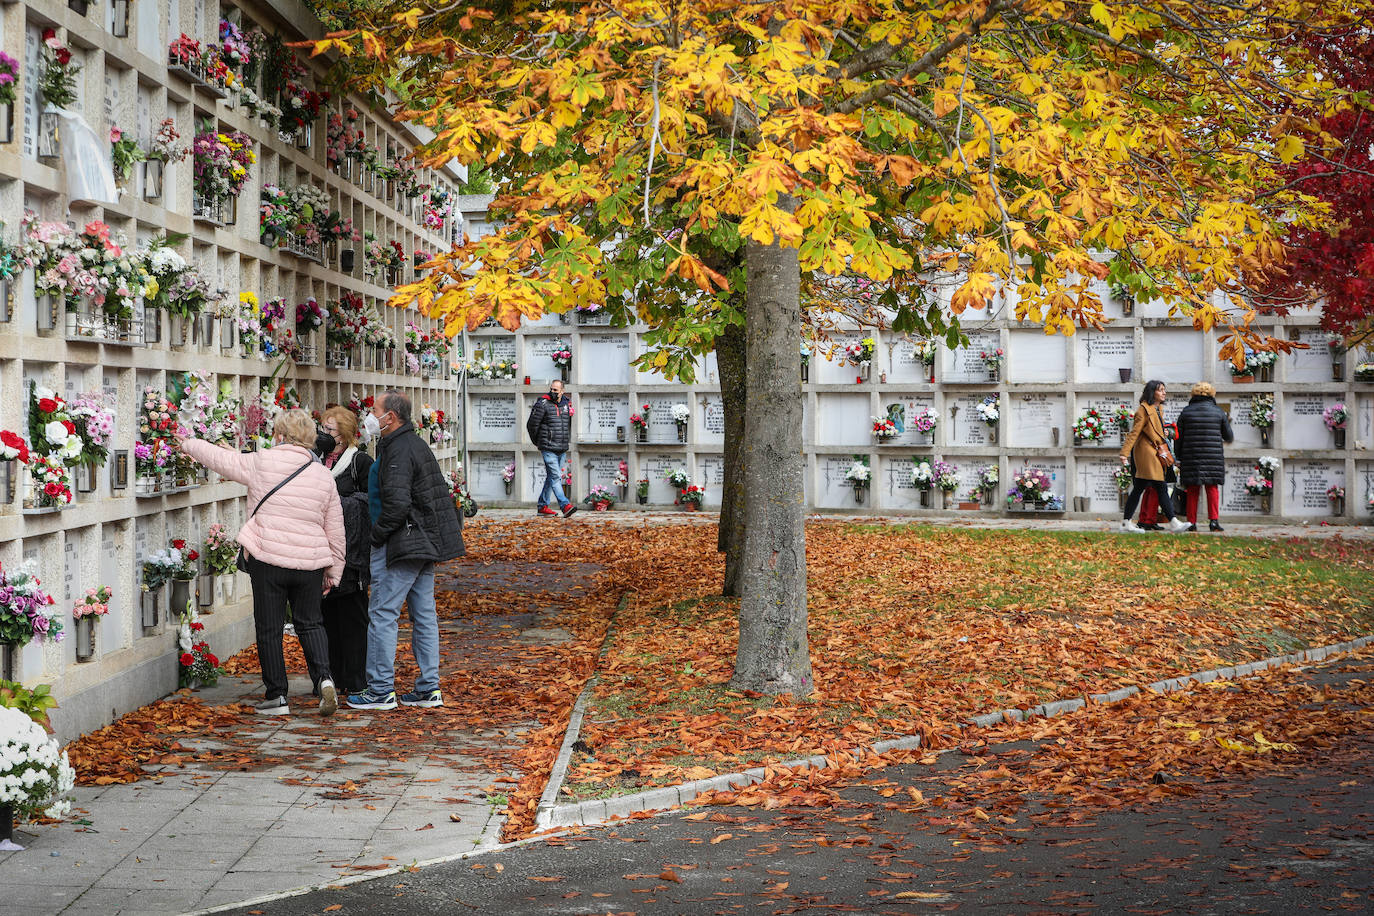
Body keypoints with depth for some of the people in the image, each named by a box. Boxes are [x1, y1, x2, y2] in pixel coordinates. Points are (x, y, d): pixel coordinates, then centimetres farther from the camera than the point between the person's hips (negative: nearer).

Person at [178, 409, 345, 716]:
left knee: (269, 629, 7)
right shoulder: (324, 476, 7)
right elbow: (336, 531, 11)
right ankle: (323, 677, -4)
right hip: (310, 561, 3)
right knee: (309, 623, 17)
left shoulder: (262, 462, -4)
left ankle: (276, 695, 12)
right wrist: (332, 572, 20)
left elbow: (221, 459, 10)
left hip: (268, 558, -3)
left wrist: (189, 445, 29)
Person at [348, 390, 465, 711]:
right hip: (426, 541, 10)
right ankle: (429, 688, 14)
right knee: (424, 614, 11)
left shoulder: (398, 450, -16)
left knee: (382, 614, -5)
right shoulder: (416, 444, 16)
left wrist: (376, 535, -12)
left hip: (403, 544, -10)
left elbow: (397, 504, -26)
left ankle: (381, 690, -2)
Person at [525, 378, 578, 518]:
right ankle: (565, 506, -22)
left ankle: (542, 506, 19)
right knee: (555, 476, -14)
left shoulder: (566, 403, 9)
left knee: (552, 477, 11)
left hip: (563, 449, 6)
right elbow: (531, 425, -3)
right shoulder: (543, 404, -9)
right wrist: (537, 442, 7)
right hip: (548, 449, -6)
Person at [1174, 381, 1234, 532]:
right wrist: (1228, 439, 32)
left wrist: (1179, 457, 12)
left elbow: (1179, 436, 4)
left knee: (1192, 490, 5)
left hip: (1191, 457, 1)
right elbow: (1229, 437, 8)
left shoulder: (1186, 412, 3)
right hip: (1213, 457, 0)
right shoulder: (1218, 412, 3)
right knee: (1212, 488, 5)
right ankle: (1214, 520, -4)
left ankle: (1191, 522, 4)